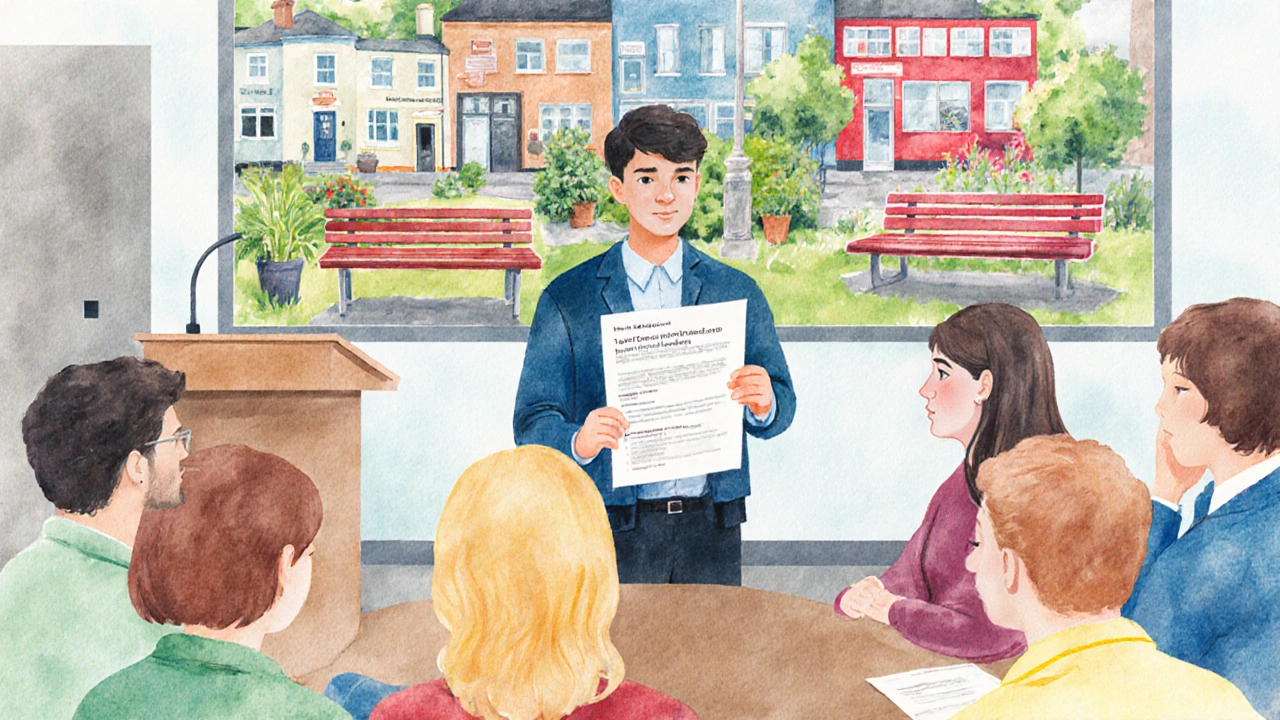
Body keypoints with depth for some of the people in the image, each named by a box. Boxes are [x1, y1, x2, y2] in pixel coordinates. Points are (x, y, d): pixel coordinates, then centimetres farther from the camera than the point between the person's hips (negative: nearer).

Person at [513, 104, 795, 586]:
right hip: (615, 532, -2)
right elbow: (532, 423, -2)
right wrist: (580, 441, -23)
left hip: (710, 528, 2)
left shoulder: (737, 293, 8)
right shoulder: (567, 300, 2)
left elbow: (780, 408, 10)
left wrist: (764, 405, -14)